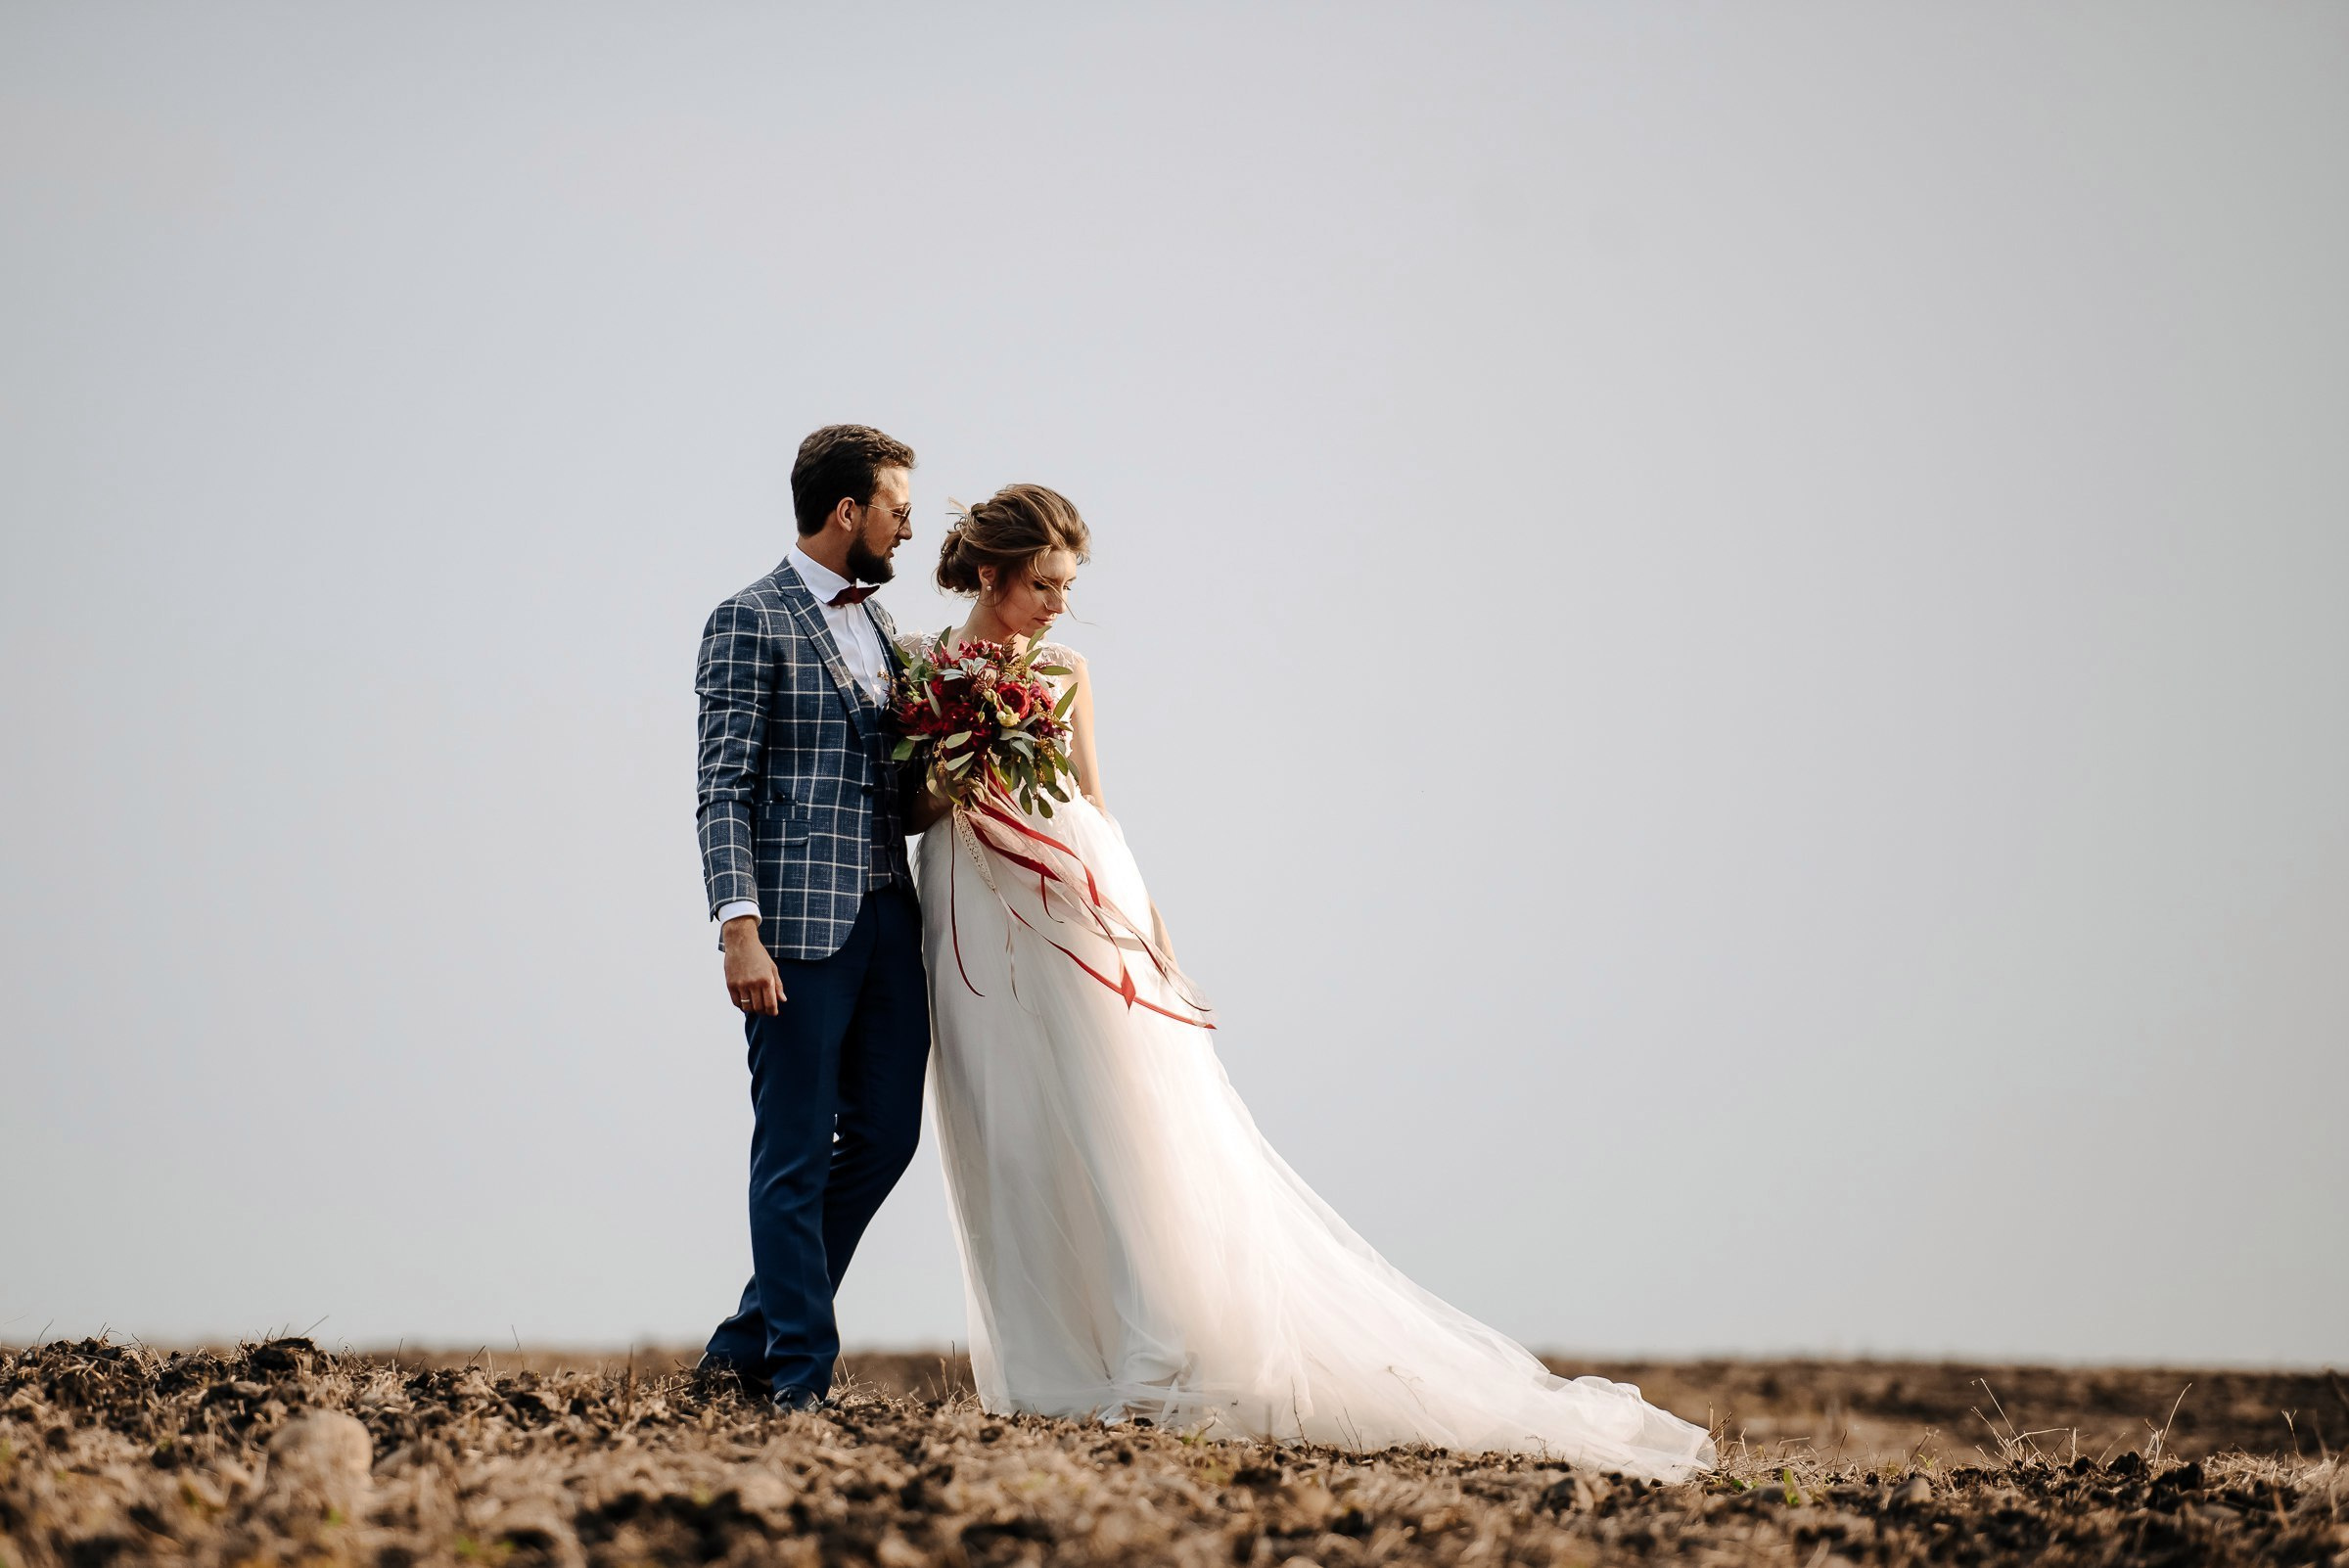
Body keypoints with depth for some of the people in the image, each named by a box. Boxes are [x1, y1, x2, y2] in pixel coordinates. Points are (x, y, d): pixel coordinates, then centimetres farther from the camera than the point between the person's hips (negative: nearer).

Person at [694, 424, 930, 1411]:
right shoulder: (751, 623, -5)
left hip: (889, 920, 8)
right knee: (797, 1154, -2)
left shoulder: (879, 625, 19)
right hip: (800, 925, -8)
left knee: (885, 1135, 8)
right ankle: (799, 1369, 5)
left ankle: (752, 1339, 20)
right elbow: (724, 790, -11)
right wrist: (740, 930, -19)